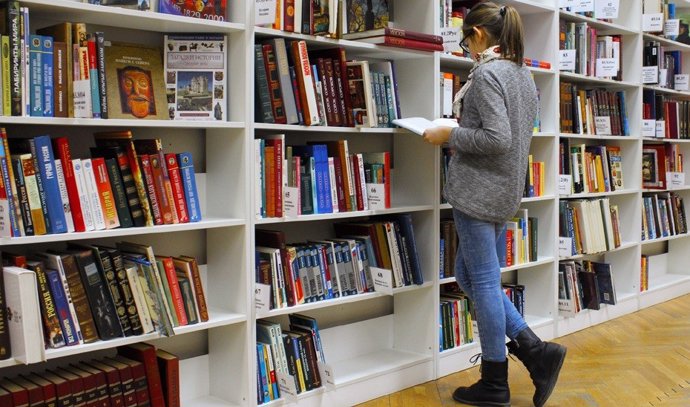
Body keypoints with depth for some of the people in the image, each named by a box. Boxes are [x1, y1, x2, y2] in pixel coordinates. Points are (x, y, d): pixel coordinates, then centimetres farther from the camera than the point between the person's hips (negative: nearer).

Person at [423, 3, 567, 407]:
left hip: (479, 189, -9)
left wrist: (450, 135, -11)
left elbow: (497, 139, -23)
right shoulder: (524, 74, 14)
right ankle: (535, 350, 13)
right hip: (507, 190, 9)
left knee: (483, 281, 0)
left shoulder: (486, 73, -14)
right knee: (469, 275, 17)